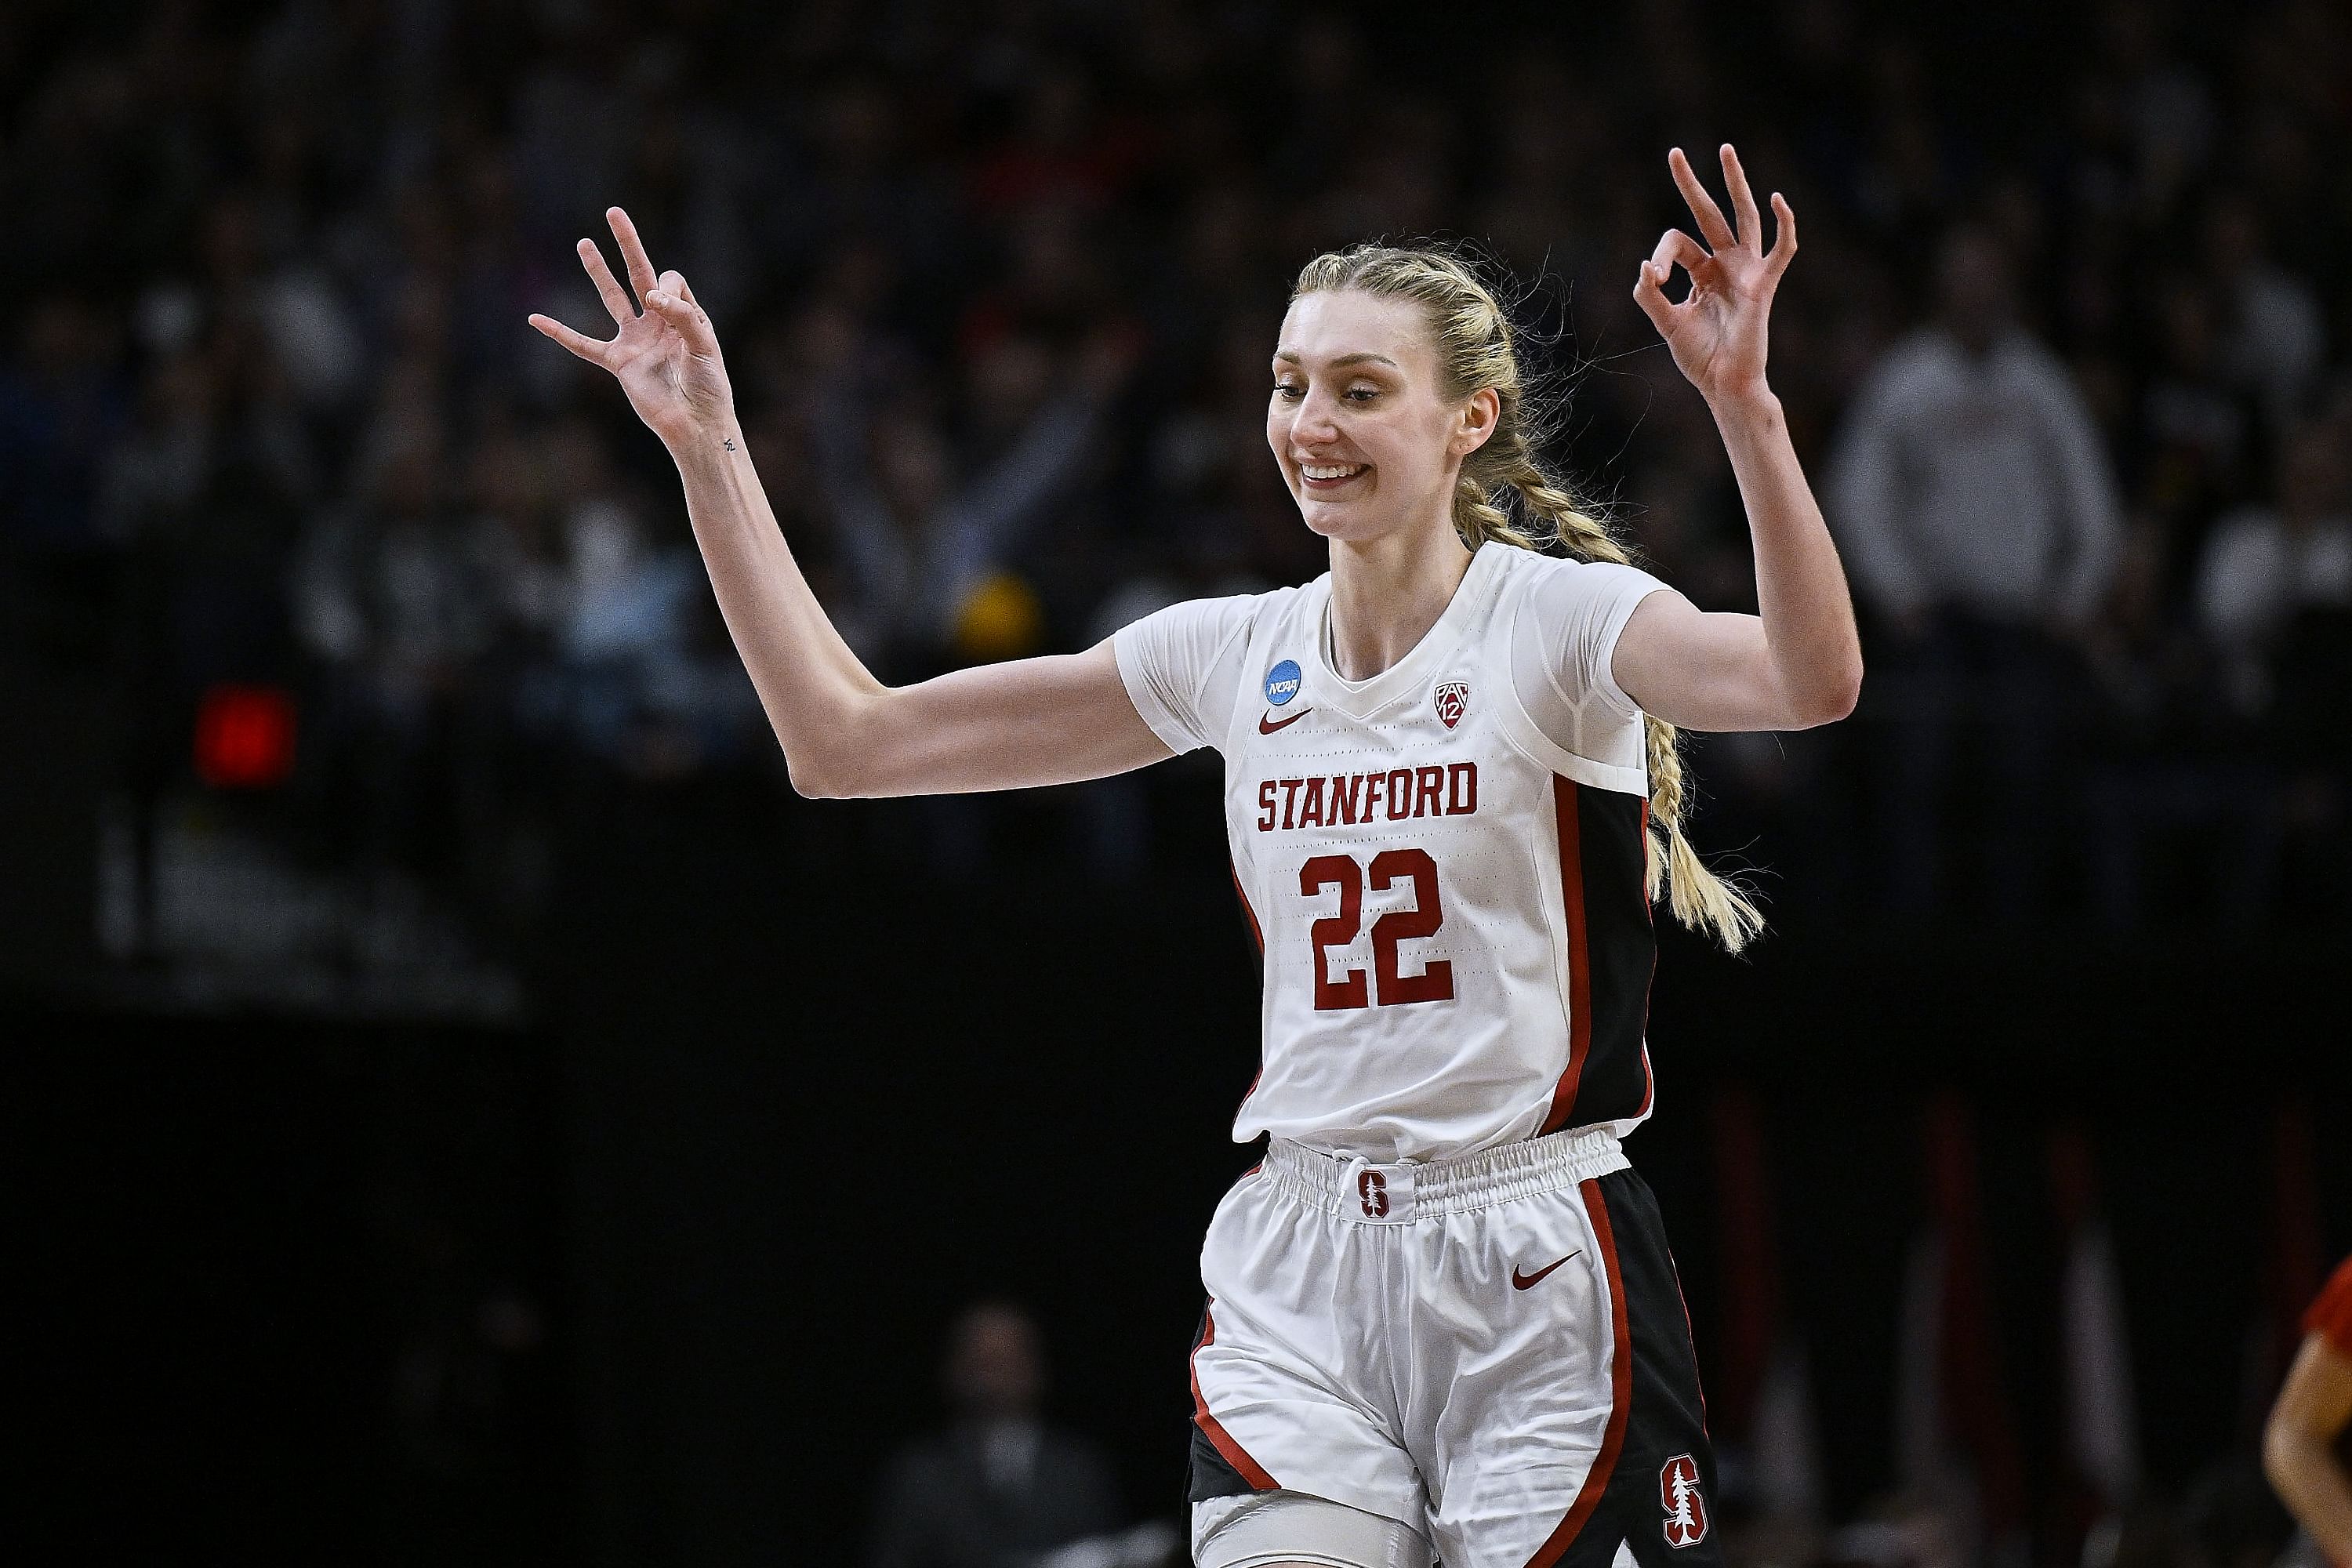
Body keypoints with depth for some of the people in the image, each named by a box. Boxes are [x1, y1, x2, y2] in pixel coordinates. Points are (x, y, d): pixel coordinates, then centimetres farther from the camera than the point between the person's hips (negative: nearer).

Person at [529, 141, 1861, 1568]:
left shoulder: (1560, 616, -5)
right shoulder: (1234, 656, 9)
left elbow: (1811, 683, -26)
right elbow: (850, 740, 11)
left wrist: (1742, 401, -38)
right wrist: (708, 448, 6)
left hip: (1534, 1282, -3)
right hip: (1301, 1273, 4)